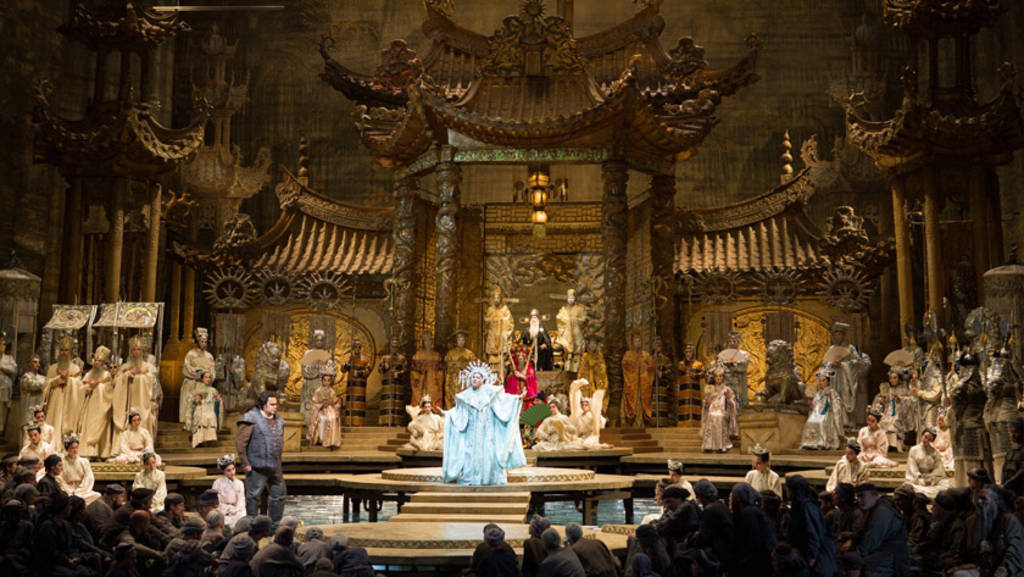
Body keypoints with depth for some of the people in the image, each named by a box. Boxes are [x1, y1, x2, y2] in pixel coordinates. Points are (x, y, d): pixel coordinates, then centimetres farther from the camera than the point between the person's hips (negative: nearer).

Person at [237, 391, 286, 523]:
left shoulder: (278, 420, 13)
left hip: (275, 466, 7)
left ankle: (276, 524, 23)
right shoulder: (251, 419, -9)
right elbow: (240, 441, -12)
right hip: (257, 467, -7)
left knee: (279, 495, 11)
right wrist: (245, 463, -13)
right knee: (253, 496, 0)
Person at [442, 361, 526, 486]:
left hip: (487, 429, -1)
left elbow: (504, 398, 3)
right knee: (471, 452, -4)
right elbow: (458, 411, 15)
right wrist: (446, 414, 9)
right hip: (472, 430, 1)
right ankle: (469, 478, -1)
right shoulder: (466, 395, 7)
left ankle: (490, 478, -2)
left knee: (488, 451, -6)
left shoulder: (489, 391, 3)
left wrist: (518, 398, -5)